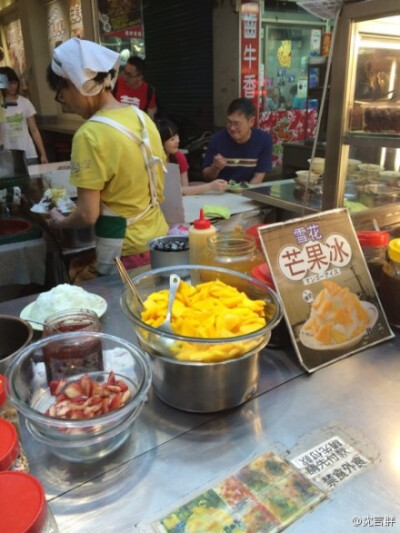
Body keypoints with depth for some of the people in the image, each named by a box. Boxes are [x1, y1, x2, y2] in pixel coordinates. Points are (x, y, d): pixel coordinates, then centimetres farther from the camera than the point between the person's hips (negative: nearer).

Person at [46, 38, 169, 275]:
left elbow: (88, 215, -18)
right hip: (159, 237, 7)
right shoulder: (142, 118, 3)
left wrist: (59, 221, 1)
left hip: (124, 251, -7)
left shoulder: (90, 135, -19)